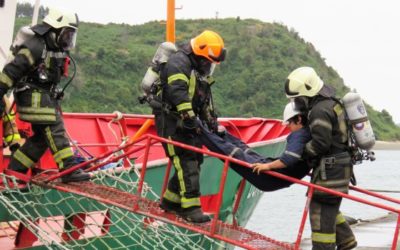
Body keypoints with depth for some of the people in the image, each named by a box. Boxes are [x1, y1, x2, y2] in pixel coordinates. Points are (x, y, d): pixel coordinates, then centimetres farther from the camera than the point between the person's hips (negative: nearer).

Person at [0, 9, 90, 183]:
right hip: (34, 97, -10)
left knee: (42, 137, 8)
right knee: (54, 130, -15)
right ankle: (69, 170, -17)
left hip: (47, 97, 10)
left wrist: (55, 96, 26)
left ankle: (15, 169, 16)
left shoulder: (59, 50, 10)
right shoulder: (34, 47, -18)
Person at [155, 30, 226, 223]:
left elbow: (205, 99, 28)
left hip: (187, 123, 10)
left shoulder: (200, 70, 19)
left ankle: (170, 200, 19)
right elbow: (178, 93, -27)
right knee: (186, 162, -16)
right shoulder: (179, 62, -14)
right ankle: (191, 207, -18)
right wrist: (189, 117, -32)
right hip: (171, 121, -10)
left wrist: (210, 120, 19)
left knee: (195, 161, 8)